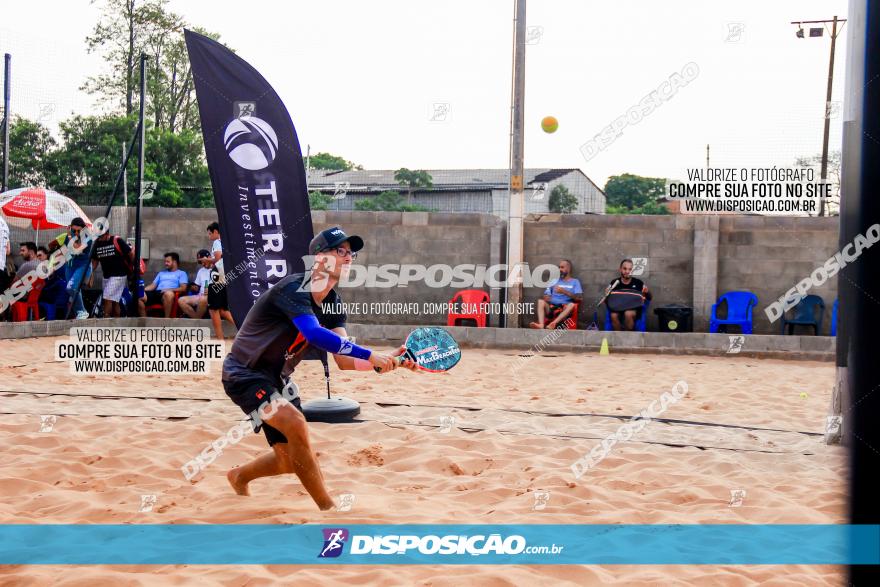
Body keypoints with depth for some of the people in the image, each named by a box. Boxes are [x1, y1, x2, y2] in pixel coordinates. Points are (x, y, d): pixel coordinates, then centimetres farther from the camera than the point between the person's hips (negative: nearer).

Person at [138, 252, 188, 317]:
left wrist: (169, 289, -15)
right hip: (156, 293, 5)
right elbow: (153, 285, 25)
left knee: (169, 293, -44)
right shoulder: (161, 273, 35)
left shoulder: (182, 273, 18)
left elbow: (183, 288, 2)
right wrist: (142, 289, 4)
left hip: (168, 293, -5)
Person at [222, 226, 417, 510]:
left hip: (276, 378, 9)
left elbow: (344, 360, -8)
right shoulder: (293, 287, -25)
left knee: (290, 459, 11)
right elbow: (315, 334, -42)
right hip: (243, 373, -9)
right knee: (295, 422, -31)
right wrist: (370, 354, -43)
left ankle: (239, 476, 42)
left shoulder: (333, 304, 0)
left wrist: (388, 361, -25)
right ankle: (328, 507, -22)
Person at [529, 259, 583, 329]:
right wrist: (546, 297, -10)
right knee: (541, 301, -26)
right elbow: (546, 295, 15)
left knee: (571, 304, -35)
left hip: (564, 309, -3)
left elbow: (579, 298, -2)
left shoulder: (575, 282, 13)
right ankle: (541, 325, -48)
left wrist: (564, 291, -13)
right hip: (551, 307, 3)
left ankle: (552, 324, -53)